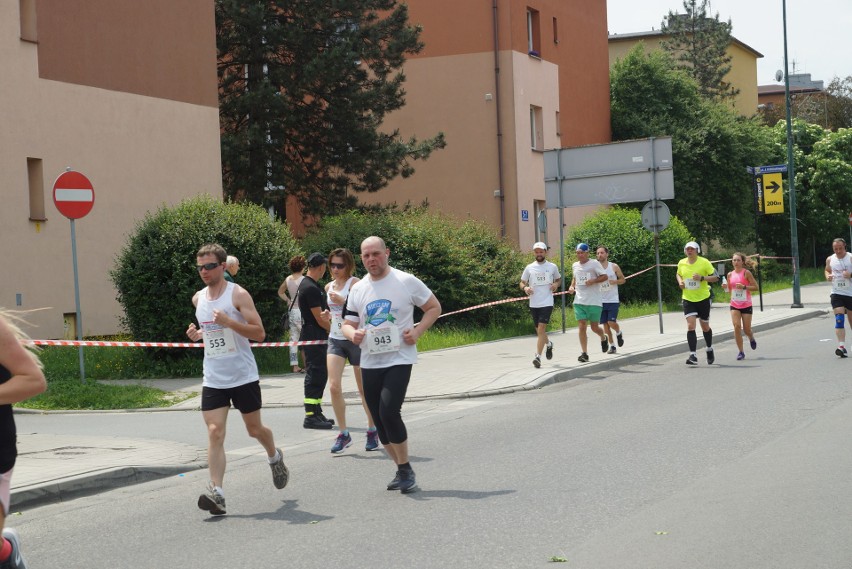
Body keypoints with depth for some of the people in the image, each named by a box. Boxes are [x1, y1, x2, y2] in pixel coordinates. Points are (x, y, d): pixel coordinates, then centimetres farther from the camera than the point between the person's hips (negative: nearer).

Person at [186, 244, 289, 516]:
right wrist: (198, 334, 2)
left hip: (243, 377, -4)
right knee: (215, 433, -10)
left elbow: (259, 333, -13)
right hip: (213, 379, 4)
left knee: (254, 429, 12)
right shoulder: (198, 299, 8)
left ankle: (275, 458, 44)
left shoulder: (238, 294, -10)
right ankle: (216, 492, -17)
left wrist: (229, 322, -26)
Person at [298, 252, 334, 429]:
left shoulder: (305, 285, 16)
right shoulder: (311, 288, -17)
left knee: (319, 375, 15)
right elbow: (319, 319, -16)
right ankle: (311, 416, -8)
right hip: (314, 338, -10)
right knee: (315, 376, -9)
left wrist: (325, 313, -7)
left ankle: (316, 413, 21)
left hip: (313, 338, 10)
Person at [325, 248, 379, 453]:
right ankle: (343, 434, -2)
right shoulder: (329, 287, 11)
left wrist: (343, 301, -26)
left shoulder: (355, 283, -8)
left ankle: (372, 431, 23)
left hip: (355, 339, -5)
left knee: (364, 389, 6)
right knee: (334, 386, -11)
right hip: (335, 340, 5)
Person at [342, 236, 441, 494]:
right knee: (380, 420, 6)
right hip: (370, 363, 5)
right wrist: (353, 334, -10)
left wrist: (417, 332, -11)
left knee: (389, 412, -20)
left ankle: (405, 469, -4)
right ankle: (402, 471, 22)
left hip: (399, 359, -5)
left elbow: (434, 307, 4)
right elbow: (348, 324, 14)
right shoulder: (357, 289, 9)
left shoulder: (406, 281, -4)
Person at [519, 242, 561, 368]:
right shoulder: (529, 268, 6)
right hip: (534, 304, 3)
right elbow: (522, 282, 11)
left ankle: (538, 357, -17)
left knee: (541, 329, -16)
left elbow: (559, 278, 20)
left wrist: (556, 284, -3)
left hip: (547, 303, -3)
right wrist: (525, 288, -11)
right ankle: (548, 344, 44)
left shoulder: (552, 267, 4)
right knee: (539, 330, 13)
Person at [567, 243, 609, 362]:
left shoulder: (594, 263, -6)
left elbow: (605, 276, -7)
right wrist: (572, 287, 7)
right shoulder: (575, 266, 10)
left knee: (594, 327, 4)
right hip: (579, 302, 4)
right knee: (581, 327, -6)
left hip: (594, 302, -4)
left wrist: (593, 281, -20)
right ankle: (584, 353, -4)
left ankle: (603, 338, 39)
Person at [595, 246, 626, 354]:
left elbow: (623, 280, 5)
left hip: (613, 300, -2)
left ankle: (618, 333, 21)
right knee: (605, 324, 3)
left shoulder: (614, 267, -1)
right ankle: (612, 345, 15)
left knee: (611, 322, -12)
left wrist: (615, 282, -14)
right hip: (601, 300, 2)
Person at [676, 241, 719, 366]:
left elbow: (715, 277, -7)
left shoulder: (704, 262, -8)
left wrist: (702, 278, -22)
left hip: (703, 298, -2)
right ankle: (693, 356, -17)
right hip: (688, 299, 2)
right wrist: (680, 281, 1)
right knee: (690, 326, -14)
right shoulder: (681, 263, 3)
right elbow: (678, 274, 23)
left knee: (705, 326, 12)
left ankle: (710, 350, 39)